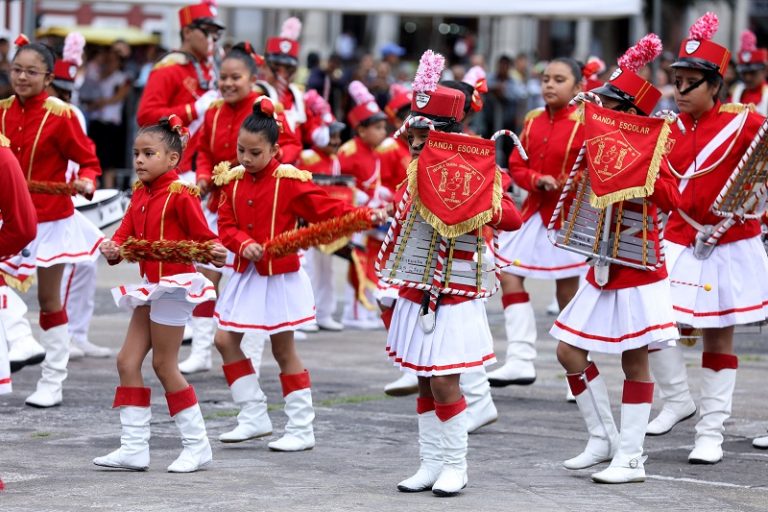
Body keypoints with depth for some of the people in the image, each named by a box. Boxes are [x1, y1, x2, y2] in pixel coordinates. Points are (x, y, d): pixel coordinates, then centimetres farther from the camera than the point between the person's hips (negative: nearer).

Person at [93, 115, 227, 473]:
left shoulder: (181, 193, -14)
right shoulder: (140, 193, 10)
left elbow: (202, 236, -13)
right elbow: (127, 232, 6)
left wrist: (216, 252, -33)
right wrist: (113, 249, -15)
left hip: (174, 283, -9)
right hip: (150, 286, 9)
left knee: (164, 366, -3)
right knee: (128, 361, 6)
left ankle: (197, 445, 9)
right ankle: (134, 448, 10)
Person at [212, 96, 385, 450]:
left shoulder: (289, 181, -12)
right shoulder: (233, 181, 3)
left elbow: (327, 208, -15)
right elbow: (226, 226, 2)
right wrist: (244, 244, -18)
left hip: (280, 276, -6)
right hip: (245, 275, 6)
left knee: (284, 351, 0)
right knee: (226, 341, 5)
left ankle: (301, 430, 10)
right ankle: (254, 417, 16)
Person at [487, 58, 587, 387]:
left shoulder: (585, 124, -10)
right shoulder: (533, 120, 7)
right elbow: (516, 166, 8)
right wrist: (536, 180, -11)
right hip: (534, 210, 6)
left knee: (568, 287, 0)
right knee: (508, 272, -1)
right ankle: (520, 360, 3)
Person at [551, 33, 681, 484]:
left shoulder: (650, 154, -11)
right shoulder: (598, 148, 8)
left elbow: (672, 199, -24)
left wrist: (640, 172, -29)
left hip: (639, 273, -7)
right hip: (602, 271, 7)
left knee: (634, 362, -1)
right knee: (569, 351, 6)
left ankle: (631, 459, 5)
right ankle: (604, 439, 19)